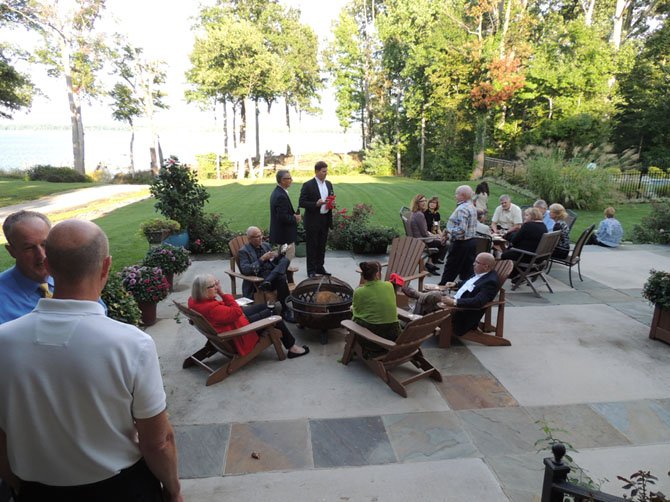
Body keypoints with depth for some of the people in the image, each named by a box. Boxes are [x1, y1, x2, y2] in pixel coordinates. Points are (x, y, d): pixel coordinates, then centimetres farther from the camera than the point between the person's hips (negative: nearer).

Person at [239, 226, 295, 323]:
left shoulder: (266, 245, 20)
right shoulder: (244, 251, 2)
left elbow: (276, 261, 22)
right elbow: (245, 270, -13)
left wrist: (278, 254, -2)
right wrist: (262, 259, -16)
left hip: (274, 274, 6)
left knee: (285, 260, -22)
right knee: (281, 278, -34)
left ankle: (268, 281, -34)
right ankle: (285, 310, -27)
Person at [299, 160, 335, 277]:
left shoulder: (329, 184, 10)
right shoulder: (308, 185, -10)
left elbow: (331, 199, 20)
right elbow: (301, 203, -12)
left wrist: (332, 203, -3)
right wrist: (316, 204, -24)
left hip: (325, 220, 6)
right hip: (313, 221, -6)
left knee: (322, 245, 14)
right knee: (312, 246, 3)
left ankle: (320, 267, 26)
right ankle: (311, 270, 12)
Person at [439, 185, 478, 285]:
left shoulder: (462, 209, -19)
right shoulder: (472, 207, 12)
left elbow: (461, 229, -27)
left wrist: (449, 230, -12)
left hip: (461, 243, -9)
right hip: (471, 241, 9)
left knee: (451, 267, 1)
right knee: (468, 269, 11)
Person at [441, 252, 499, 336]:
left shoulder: (491, 281, -23)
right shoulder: (479, 273, 4)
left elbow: (478, 301, -34)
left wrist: (454, 302, -38)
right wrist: (455, 285, 10)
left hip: (465, 312, -10)